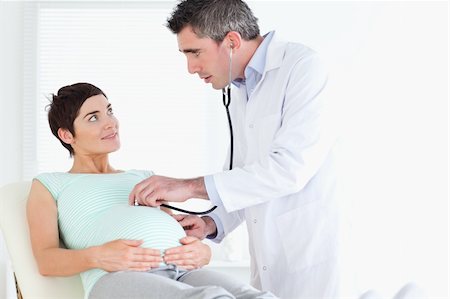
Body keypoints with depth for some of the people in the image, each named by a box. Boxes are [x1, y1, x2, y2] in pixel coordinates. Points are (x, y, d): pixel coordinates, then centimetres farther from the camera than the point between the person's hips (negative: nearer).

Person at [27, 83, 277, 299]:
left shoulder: (143, 179, 36)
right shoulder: (48, 185, 23)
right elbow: (46, 261, 7)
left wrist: (202, 252, 0)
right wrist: (97, 256, -14)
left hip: (185, 274, 5)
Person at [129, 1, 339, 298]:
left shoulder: (302, 65, -13)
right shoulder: (240, 91, 12)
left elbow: (290, 167, -23)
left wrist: (191, 186, -22)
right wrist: (212, 224, -2)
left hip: (309, 252, -7)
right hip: (266, 261, 7)